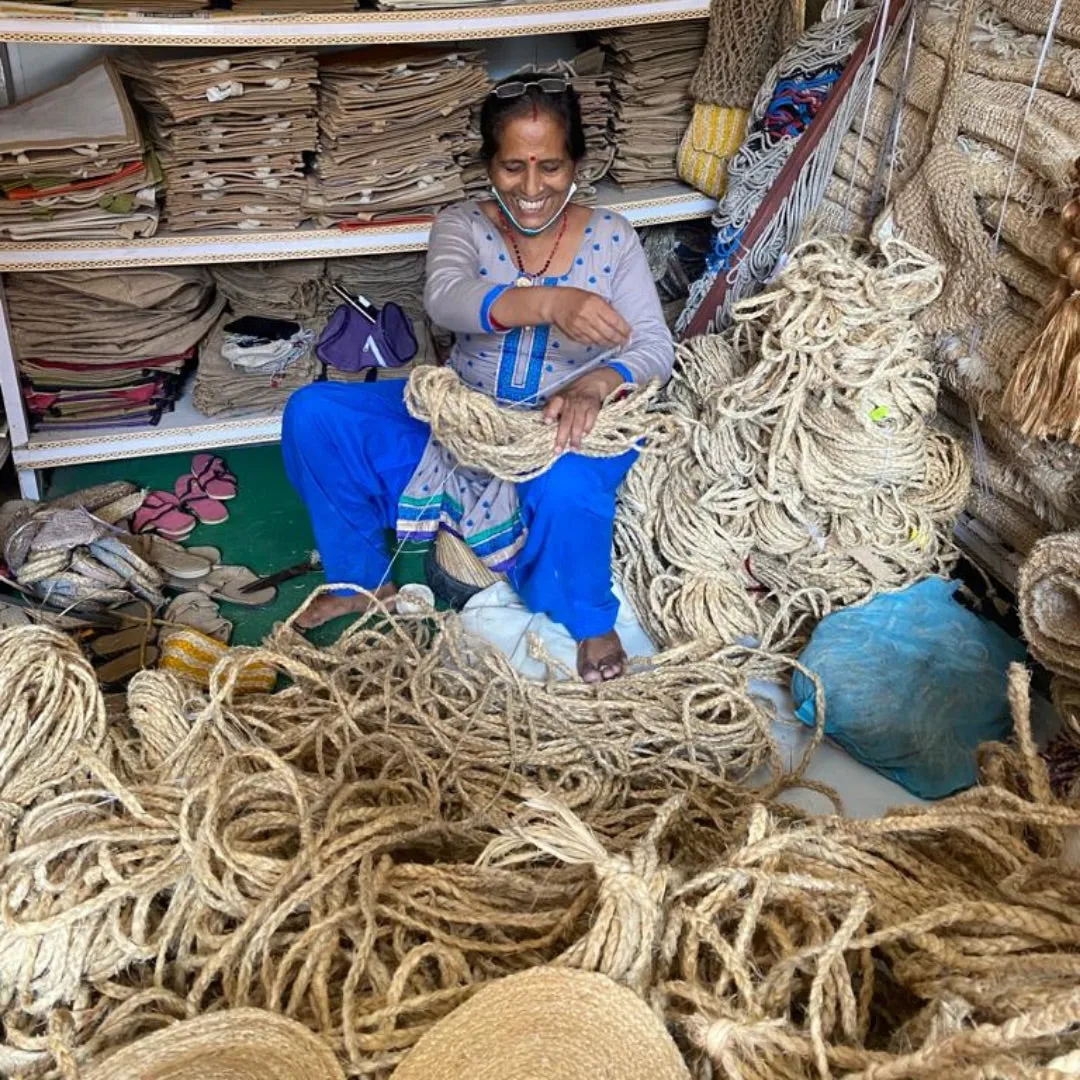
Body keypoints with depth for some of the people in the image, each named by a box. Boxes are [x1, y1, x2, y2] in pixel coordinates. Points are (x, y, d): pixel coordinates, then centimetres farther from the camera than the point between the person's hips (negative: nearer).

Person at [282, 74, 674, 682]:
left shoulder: (612, 238, -4)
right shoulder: (463, 226, -3)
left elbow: (654, 346, -11)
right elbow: (445, 300, -26)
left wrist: (595, 384, -35)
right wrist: (548, 302, -46)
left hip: (568, 422, -2)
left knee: (568, 486, -40)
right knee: (313, 414, -13)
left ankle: (591, 621, -7)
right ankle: (363, 580, 5)